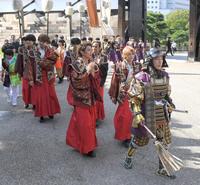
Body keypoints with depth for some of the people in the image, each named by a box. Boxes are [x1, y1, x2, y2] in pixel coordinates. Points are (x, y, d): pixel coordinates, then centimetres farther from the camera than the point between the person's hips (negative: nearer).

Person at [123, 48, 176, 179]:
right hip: (147, 115, -5)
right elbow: (134, 97, -15)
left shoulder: (165, 75, 2)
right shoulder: (142, 77, -17)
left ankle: (162, 168, 29)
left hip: (162, 115, 5)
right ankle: (129, 158, 39)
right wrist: (137, 114, -21)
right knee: (140, 138, 12)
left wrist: (169, 104, 17)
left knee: (164, 141, 11)